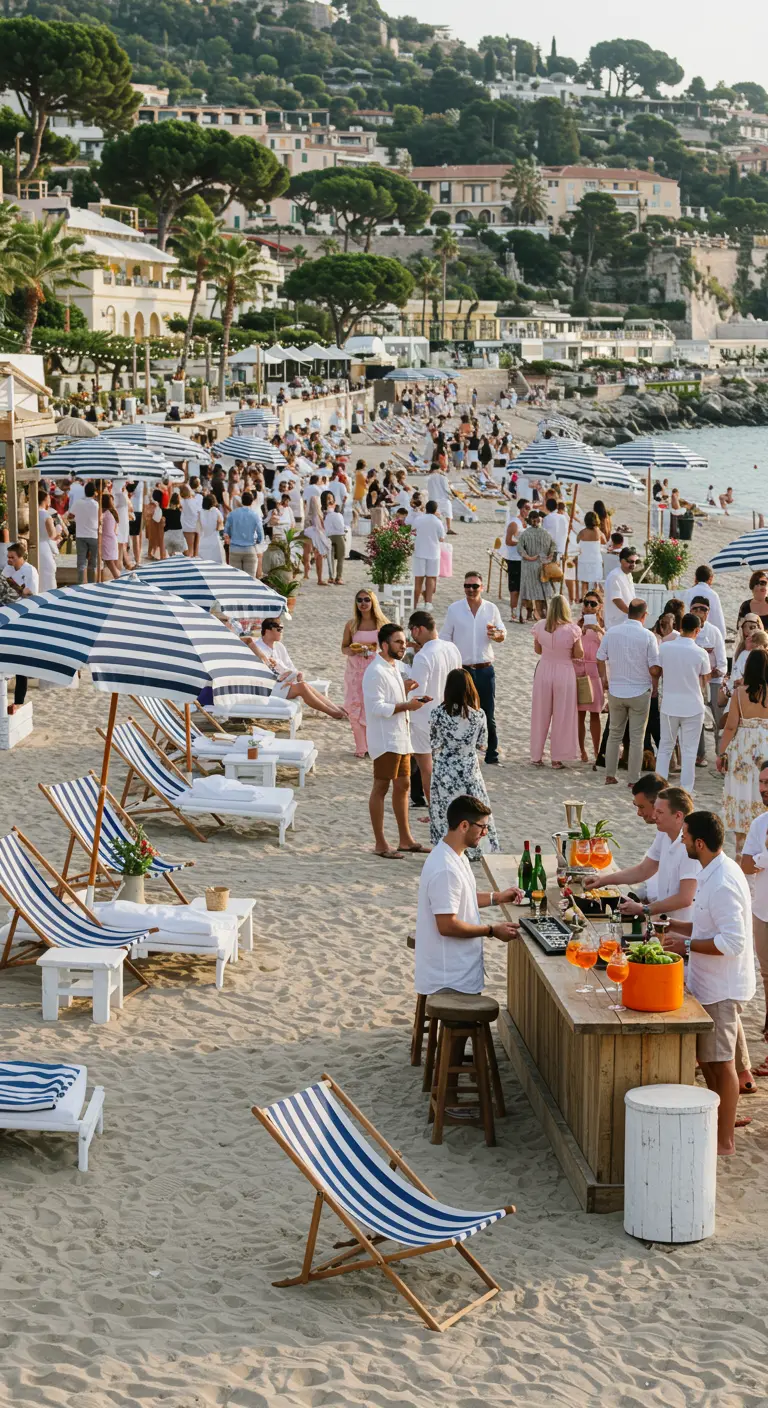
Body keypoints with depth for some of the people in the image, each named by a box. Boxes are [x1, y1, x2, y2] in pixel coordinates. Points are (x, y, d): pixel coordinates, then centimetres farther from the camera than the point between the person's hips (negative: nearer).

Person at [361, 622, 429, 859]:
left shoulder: (393, 667, 14)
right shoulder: (375, 672, -17)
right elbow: (377, 707, -24)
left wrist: (405, 691, 5)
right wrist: (407, 705, -26)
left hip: (400, 738, 10)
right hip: (385, 740, -10)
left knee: (403, 785, 14)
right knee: (381, 788, -3)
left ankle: (405, 839, 22)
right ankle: (380, 844, 3)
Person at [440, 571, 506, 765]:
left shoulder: (491, 609, 4)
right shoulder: (454, 609, 0)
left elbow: (503, 634, 9)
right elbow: (445, 638, 3)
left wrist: (496, 634, -15)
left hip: (485, 670, 1)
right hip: (461, 669, -1)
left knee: (488, 715, 4)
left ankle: (492, 754, 13)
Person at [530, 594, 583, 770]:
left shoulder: (540, 627, -6)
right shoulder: (573, 629, -14)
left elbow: (538, 650, 7)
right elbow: (579, 654, -6)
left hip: (544, 671, 2)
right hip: (565, 673, -2)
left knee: (540, 716, 13)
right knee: (562, 717, 8)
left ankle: (536, 757, 18)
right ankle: (557, 758, 11)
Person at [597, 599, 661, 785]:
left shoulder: (611, 632, -5)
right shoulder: (648, 636, -13)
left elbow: (600, 660, 2)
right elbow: (654, 670, -14)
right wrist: (657, 676, 9)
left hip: (615, 692, 3)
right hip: (639, 693, -3)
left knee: (614, 735, 17)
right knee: (637, 738, 7)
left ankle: (610, 775, 19)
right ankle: (633, 780, 10)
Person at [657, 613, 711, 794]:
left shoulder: (664, 647, -7)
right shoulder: (701, 653, -11)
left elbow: (658, 673, 3)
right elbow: (705, 681, 1)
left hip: (669, 705, 2)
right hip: (692, 707, -2)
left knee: (665, 747, 14)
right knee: (689, 751, 6)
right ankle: (685, 791, 7)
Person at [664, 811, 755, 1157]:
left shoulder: (722, 884, -26)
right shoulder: (714, 873, 7)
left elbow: (733, 942, -29)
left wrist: (687, 945, -22)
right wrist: (676, 928, 11)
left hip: (721, 989, -10)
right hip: (708, 983, 10)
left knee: (720, 1062, 1)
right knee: (704, 1056, 20)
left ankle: (724, 1141, 11)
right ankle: (718, 1120, 33)